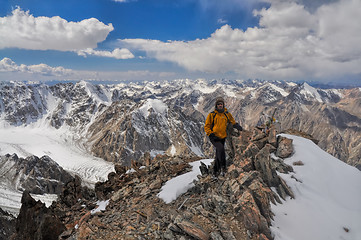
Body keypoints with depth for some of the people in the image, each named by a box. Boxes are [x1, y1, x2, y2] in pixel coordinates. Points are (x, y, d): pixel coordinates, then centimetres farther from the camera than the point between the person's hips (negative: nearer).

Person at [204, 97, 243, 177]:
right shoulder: (212, 115, -2)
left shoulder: (227, 114, 6)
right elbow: (206, 126, 0)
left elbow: (233, 123, 17)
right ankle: (223, 167, -19)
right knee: (221, 148, -28)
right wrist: (210, 134, -15)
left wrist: (237, 126, -5)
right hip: (214, 137, -4)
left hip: (222, 137, 4)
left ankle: (216, 171, 25)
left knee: (218, 154, 10)